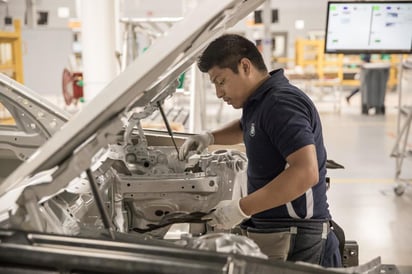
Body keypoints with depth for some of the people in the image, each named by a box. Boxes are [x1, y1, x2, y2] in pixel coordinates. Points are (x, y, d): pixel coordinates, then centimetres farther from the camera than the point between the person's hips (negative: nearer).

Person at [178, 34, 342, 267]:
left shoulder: (282, 102, -18)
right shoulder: (259, 103, 12)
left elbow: (306, 172, -29)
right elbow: (245, 128, 37)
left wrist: (241, 209, -26)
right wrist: (210, 138, 18)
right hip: (267, 231, 9)